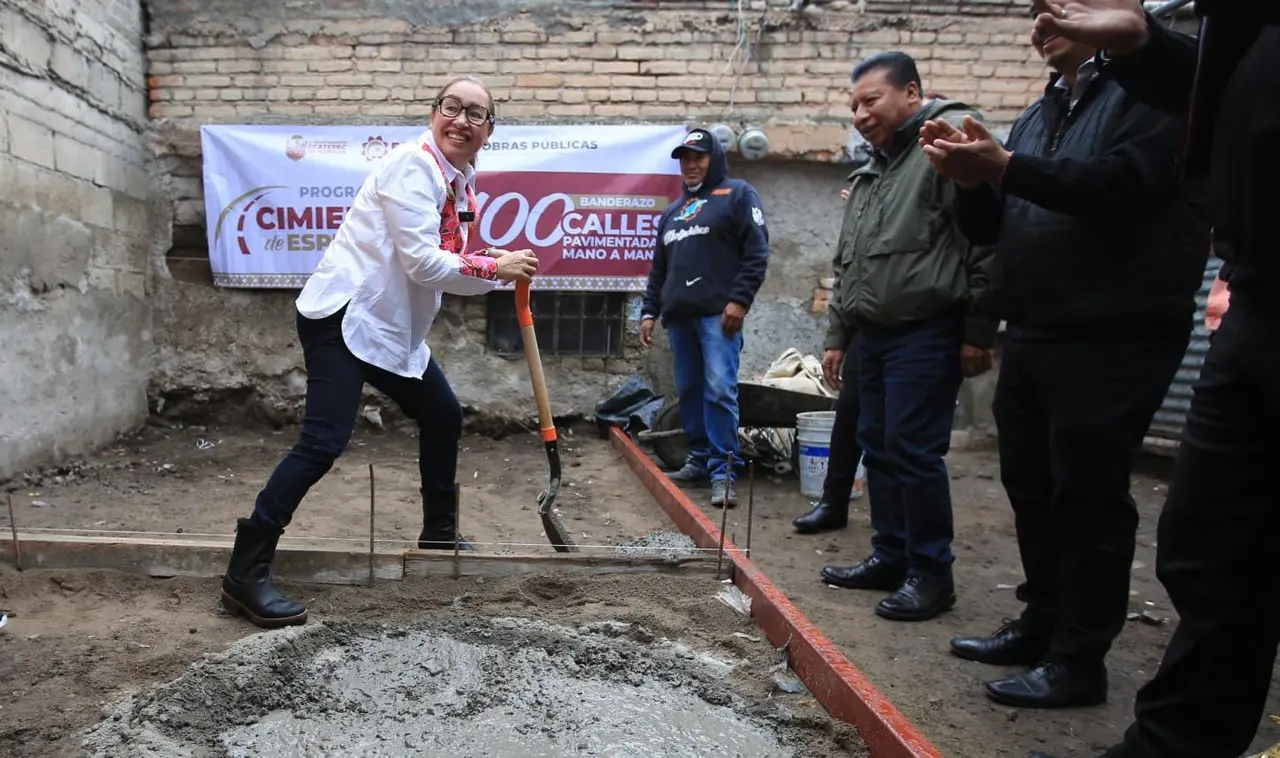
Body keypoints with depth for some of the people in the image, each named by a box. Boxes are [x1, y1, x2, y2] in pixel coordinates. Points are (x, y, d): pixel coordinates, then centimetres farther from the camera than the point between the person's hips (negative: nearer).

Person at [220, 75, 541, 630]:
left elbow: (442, 262, 14)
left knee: (443, 417, 16)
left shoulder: (461, 183, 13)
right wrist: (495, 269, -12)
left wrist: (503, 271, 1)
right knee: (323, 443, -15)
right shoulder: (413, 165, -15)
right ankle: (245, 574, -5)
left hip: (393, 327, 10)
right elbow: (422, 262, -21)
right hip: (343, 315, -10)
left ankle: (439, 536, 33)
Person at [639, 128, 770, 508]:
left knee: (720, 390, -13)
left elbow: (756, 252, -5)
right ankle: (700, 460, 18)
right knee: (689, 391, 7)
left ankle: (722, 471, -9)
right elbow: (659, 268, 27)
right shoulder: (672, 211, 26)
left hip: (719, 313, -7)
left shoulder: (737, 194, 5)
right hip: (679, 316, 7)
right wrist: (649, 311, 17)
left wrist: (739, 300, -15)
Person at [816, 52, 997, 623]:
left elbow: (987, 239, -16)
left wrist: (979, 333, -18)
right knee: (877, 446, 12)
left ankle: (931, 572, 7)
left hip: (925, 333, -9)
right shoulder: (872, 171, 20)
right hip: (875, 334, 9)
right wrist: (838, 334, 23)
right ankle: (891, 557, 25)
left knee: (913, 450, -7)